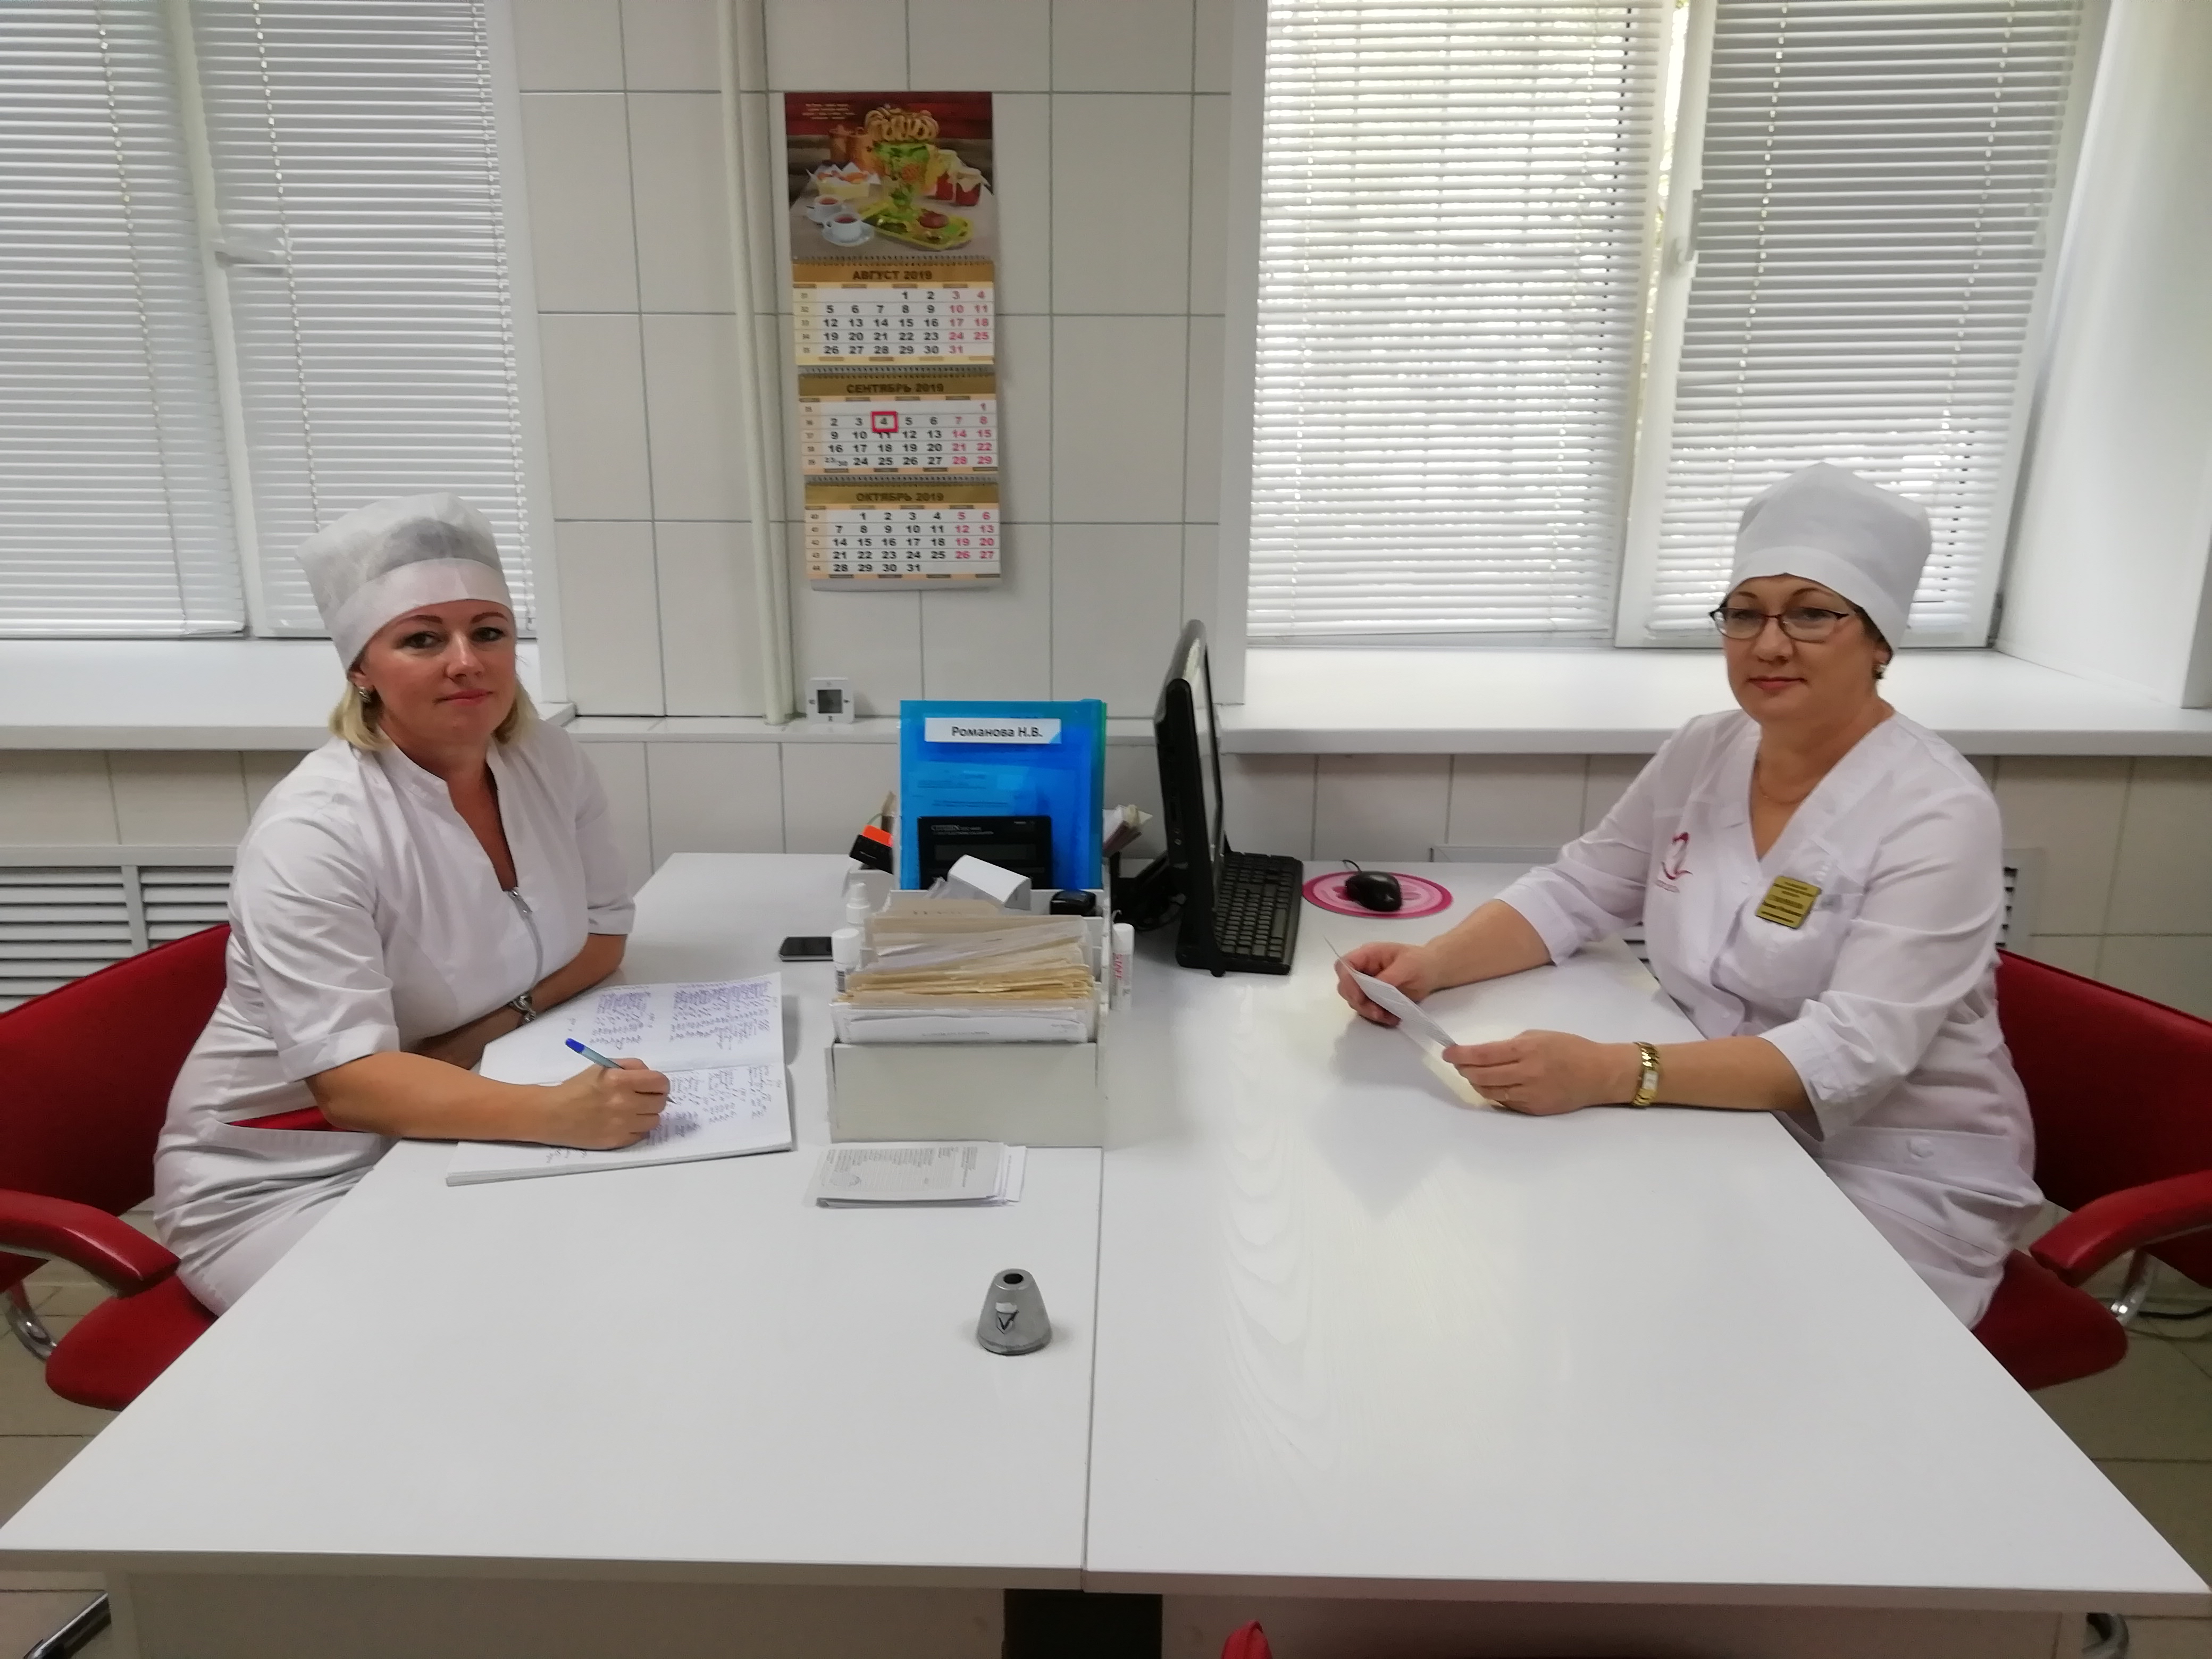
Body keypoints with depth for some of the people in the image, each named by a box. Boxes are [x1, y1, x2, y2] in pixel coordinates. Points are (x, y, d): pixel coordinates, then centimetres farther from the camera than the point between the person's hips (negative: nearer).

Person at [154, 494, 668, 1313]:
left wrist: (495, 1024, -14)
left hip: (455, 1138, 5)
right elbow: (352, 1087, -30)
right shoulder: (311, 833, -24)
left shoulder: (551, 764, -6)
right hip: (287, 1177, -5)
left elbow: (601, 933, 5)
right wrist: (554, 1113, -45)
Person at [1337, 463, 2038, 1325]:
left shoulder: (1935, 814, -19)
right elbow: (1573, 892, 2)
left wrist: (1610, 1073, -43)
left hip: (1895, 1177, -5)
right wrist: (1431, 963, -18)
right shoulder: (1704, 753, 0)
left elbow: (1851, 1054, -29)